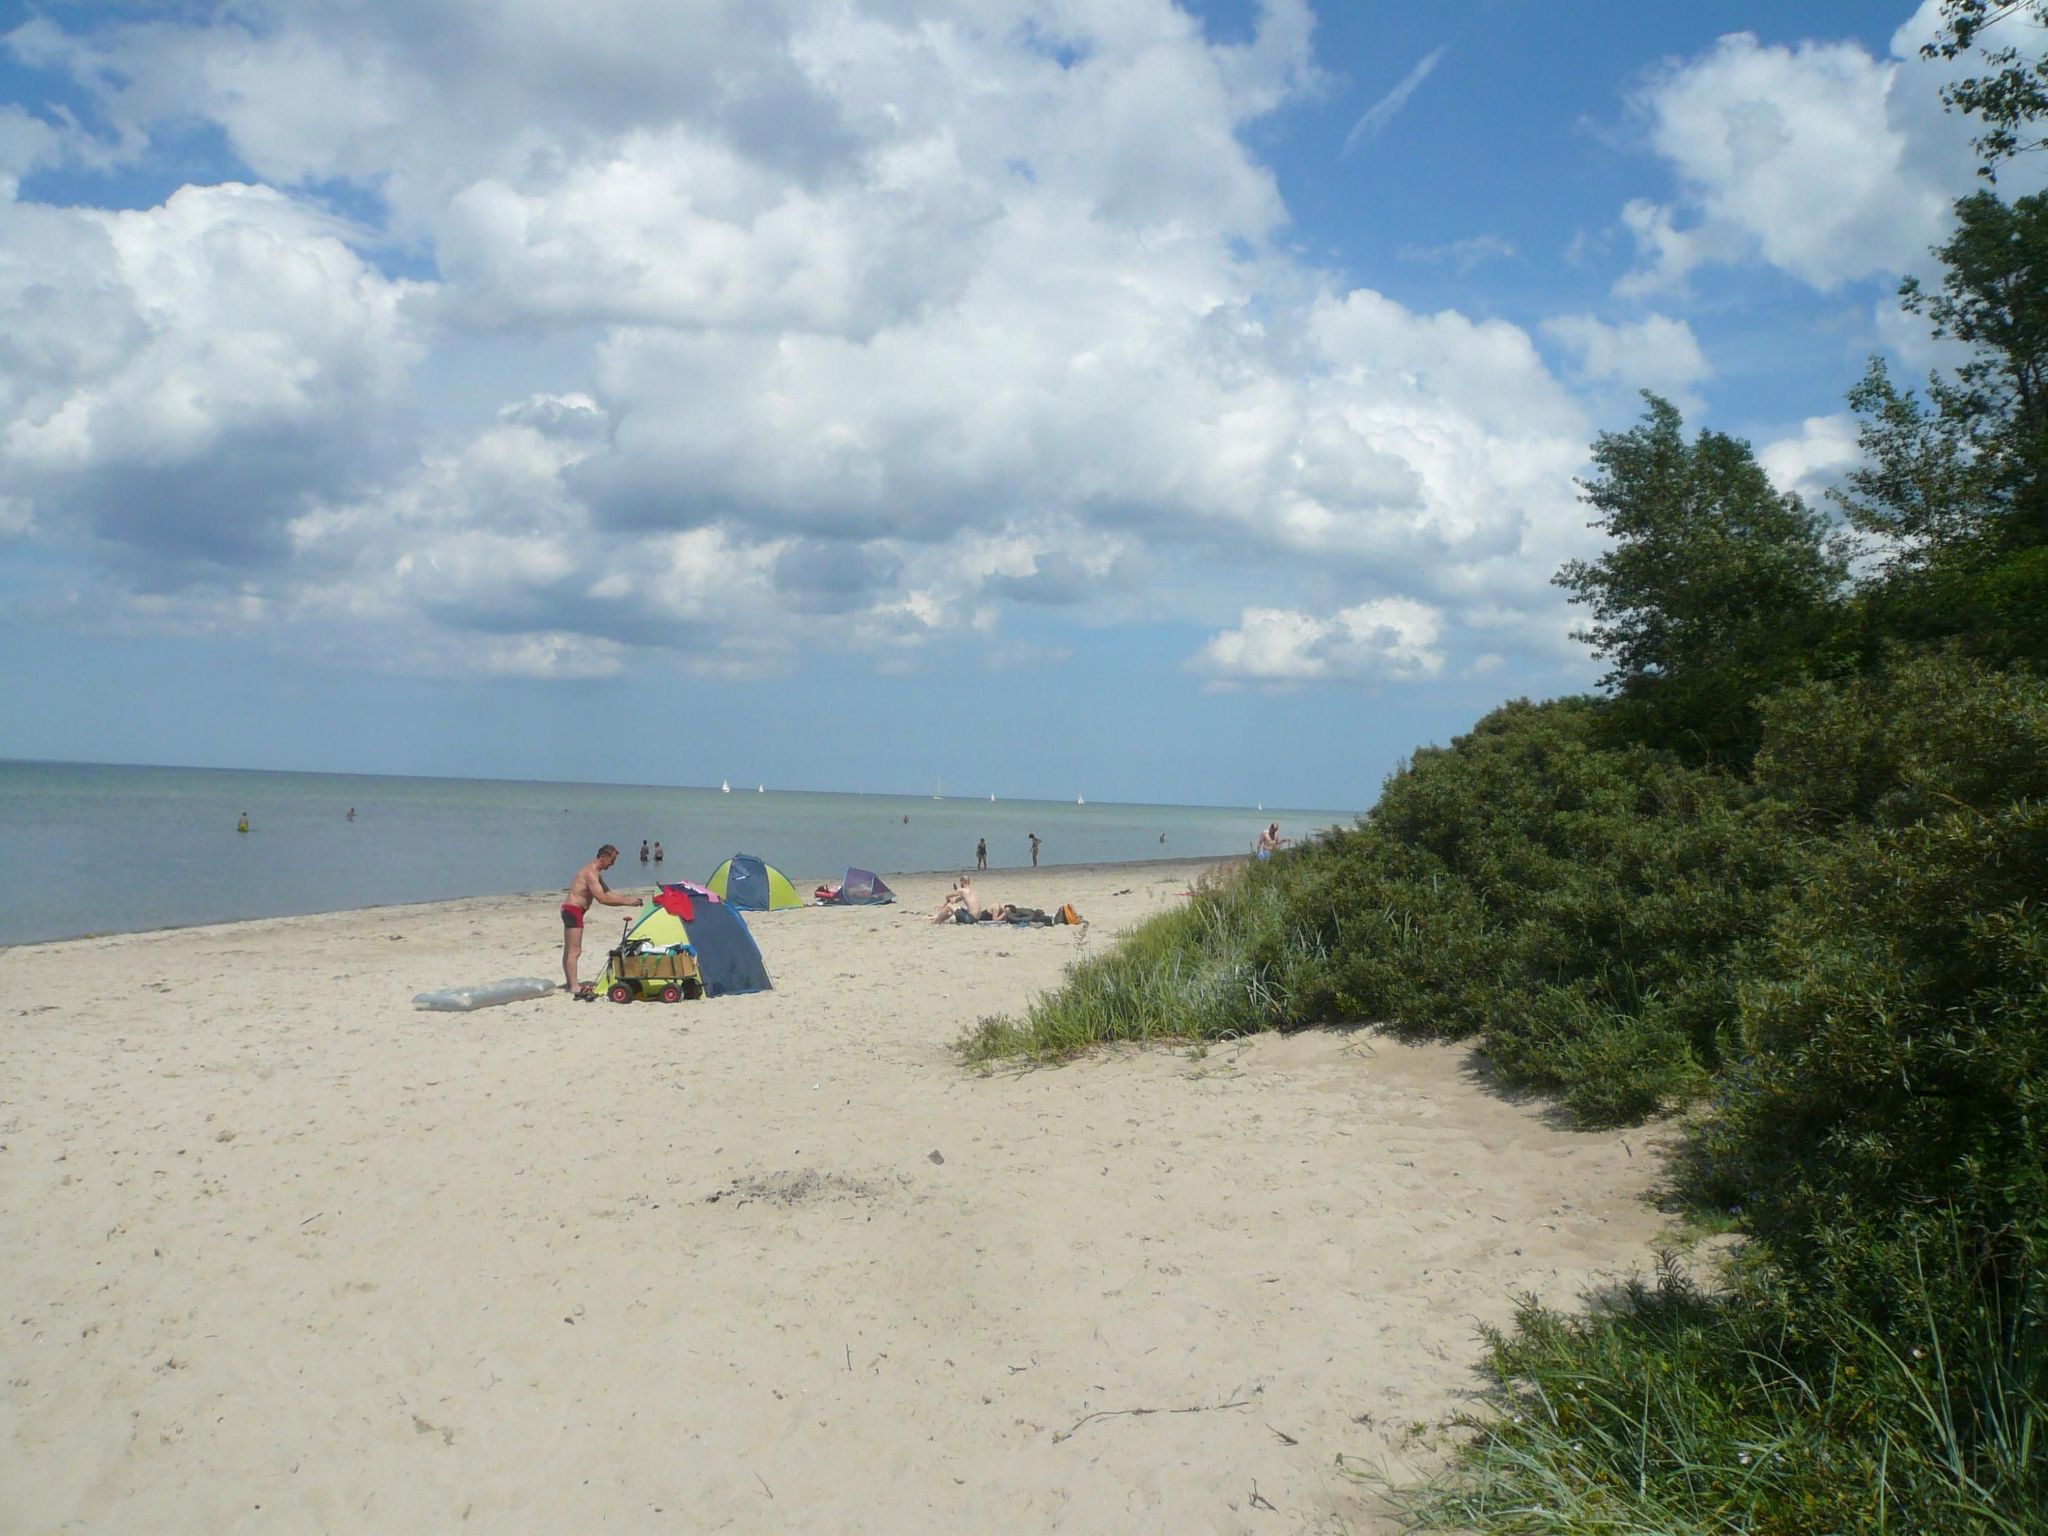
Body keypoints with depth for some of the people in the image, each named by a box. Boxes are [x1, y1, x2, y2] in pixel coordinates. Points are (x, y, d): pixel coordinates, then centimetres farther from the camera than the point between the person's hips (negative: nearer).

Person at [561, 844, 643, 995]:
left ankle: (570, 984, 25)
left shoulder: (595, 872, 14)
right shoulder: (591, 873, -19)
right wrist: (627, 902, -23)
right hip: (573, 910, -11)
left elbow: (608, 892, 21)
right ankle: (573, 987, -15)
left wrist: (628, 898, 10)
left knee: (569, 950, 17)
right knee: (575, 951, -13)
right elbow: (602, 898, -26)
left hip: (571, 910, 11)